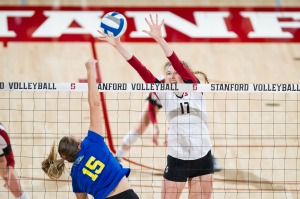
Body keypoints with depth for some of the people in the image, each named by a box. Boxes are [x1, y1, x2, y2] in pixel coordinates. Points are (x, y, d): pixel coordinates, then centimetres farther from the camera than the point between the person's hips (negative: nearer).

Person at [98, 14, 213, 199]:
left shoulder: (194, 88, -3)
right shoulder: (164, 93, 2)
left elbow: (178, 63, -18)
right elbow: (142, 70, -6)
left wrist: (160, 39, -32)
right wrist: (118, 46, -15)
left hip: (202, 158, -1)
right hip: (177, 159, 1)